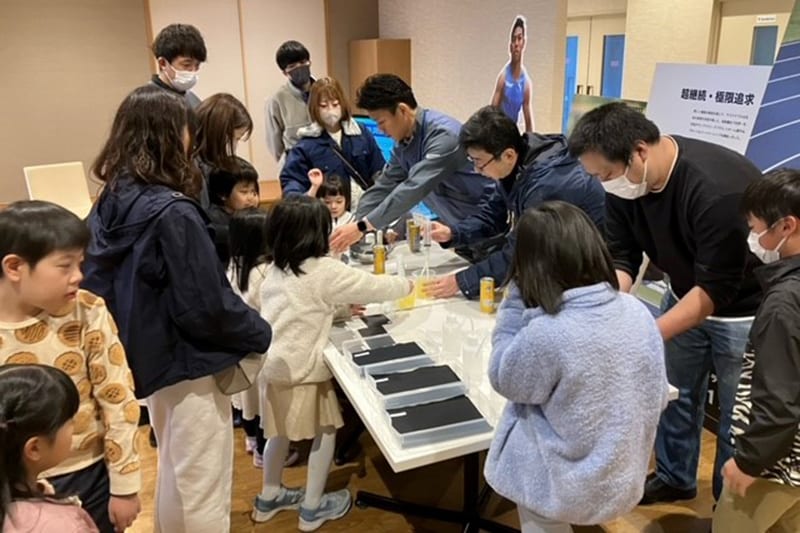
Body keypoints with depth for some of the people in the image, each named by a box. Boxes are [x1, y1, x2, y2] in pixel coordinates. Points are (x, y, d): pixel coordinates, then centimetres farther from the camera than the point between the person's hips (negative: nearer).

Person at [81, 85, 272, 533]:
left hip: (152, 356, 9)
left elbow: (97, 284, 9)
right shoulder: (173, 213, -24)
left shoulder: (109, 204, 1)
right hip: (190, 362, -9)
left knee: (173, 473, 27)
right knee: (203, 487, 8)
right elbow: (209, 305, -23)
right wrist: (261, 333, -7)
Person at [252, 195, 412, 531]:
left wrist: (342, 306, 16)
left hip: (273, 365, 8)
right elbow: (372, 287, -8)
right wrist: (406, 286, 7)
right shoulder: (323, 271, -17)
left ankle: (269, 498, 39)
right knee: (325, 432, 11)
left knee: (281, 432, 24)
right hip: (303, 370, -7)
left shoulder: (276, 269, 6)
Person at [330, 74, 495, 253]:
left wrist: (362, 227, -33)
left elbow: (414, 189, -32)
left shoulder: (443, 135, -25)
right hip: (455, 226, 7)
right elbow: (383, 187, 4)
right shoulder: (404, 143, 2)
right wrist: (352, 228, -7)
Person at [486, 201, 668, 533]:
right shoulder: (638, 311, -10)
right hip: (625, 477, 6)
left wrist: (516, 298, -12)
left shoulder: (545, 335, -30)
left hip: (573, 488, -5)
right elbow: (657, 399, 3)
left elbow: (504, 379, -9)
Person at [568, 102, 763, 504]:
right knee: (673, 394, 17)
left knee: (735, 421, 7)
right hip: (686, 294, 6)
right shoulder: (623, 181, -16)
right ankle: (674, 478, 40)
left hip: (743, 310, -6)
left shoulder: (719, 189, -36)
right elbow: (620, 257, -10)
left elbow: (716, 288, -31)